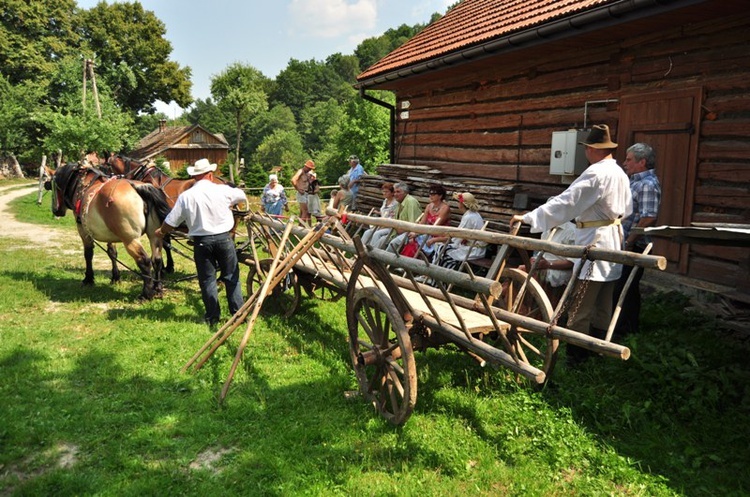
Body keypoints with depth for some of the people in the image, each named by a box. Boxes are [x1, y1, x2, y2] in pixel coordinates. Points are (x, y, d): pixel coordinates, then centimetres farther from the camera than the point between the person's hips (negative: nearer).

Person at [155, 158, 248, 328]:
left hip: (202, 241, 0)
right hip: (224, 238, 0)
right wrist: (233, 204, 38)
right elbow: (243, 197, 16)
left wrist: (160, 231, 22)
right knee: (231, 276, 10)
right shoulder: (223, 190, -4)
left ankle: (213, 318, 14)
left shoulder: (185, 196, -4)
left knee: (207, 279, 10)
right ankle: (238, 313, 13)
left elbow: (170, 222, 1)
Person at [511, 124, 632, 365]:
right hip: (612, 242, 10)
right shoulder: (620, 173, 12)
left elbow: (565, 202, -21)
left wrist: (529, 218, -19)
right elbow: (627, 209, 19)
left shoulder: (596, 173, -17)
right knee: (602, 304, 16)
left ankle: (574, 357, -3)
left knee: (580, 306, -7)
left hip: (595, 241, -10)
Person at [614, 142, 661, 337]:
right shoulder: (635, 181, 15)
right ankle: (631, 326, 29)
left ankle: (624, 329, 8)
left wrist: (629, 242, -23)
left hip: (633, 246, -10)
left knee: (624, 287, -3)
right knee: (627, 286, 17)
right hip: (625, 243, 10)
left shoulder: (648, 184, -17)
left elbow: (648, 217, -25)